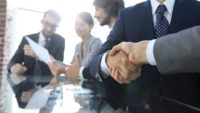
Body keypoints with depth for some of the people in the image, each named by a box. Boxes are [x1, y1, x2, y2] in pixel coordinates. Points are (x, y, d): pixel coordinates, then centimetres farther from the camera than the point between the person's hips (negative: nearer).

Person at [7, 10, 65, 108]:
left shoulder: (59, 41, 3)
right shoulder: (27, 39, 7)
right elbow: (13, 62, 5)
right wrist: (14, 67, -21)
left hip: (47, 85, -4)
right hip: (26, 85, 4)